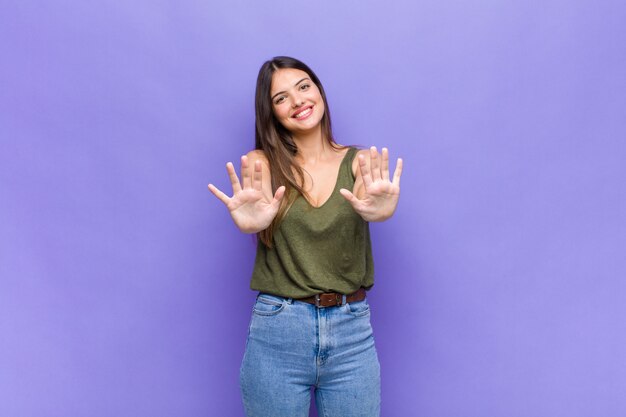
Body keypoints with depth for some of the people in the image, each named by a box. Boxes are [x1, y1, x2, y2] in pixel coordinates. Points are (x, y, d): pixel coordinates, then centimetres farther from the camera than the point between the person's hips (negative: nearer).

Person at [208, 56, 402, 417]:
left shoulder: (360, 162, 1)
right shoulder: (263, 164, -1)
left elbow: (368, 196, -21)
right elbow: (257, 210, -22)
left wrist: (378, 208, -45)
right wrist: (250, 220, -46)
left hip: (352, 331, 1)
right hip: (277, 330, 0)